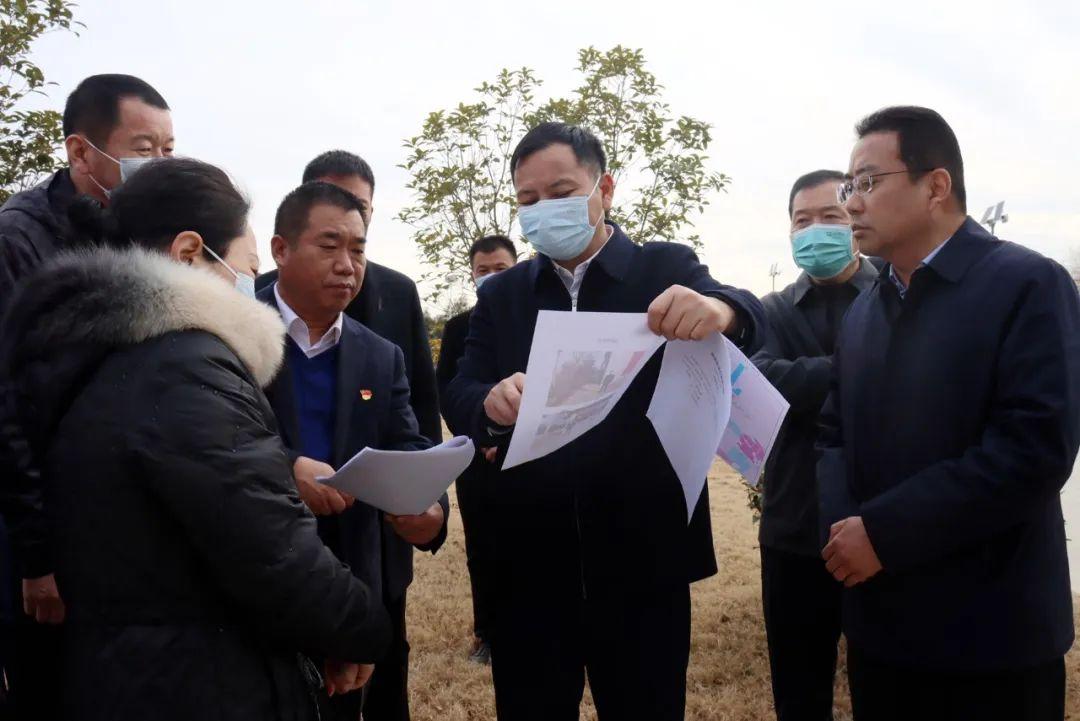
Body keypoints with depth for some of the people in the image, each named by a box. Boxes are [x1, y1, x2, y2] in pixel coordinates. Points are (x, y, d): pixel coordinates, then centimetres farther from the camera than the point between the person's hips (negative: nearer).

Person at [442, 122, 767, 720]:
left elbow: (750, 321, -17)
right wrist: (493, 402, -27)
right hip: (530, 567, 2)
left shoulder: (664, 271, -1)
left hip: (644, 561, -1)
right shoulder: (501, 295, 6)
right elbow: (457, 397, -3)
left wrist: (718, 309, -41)